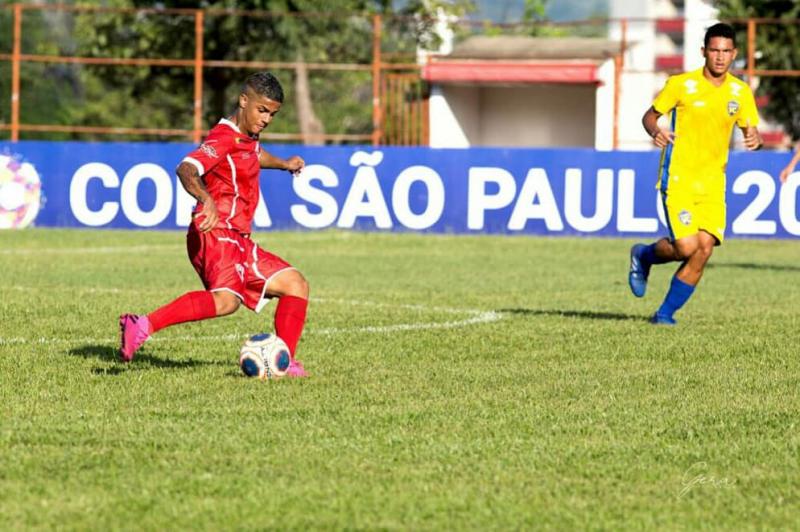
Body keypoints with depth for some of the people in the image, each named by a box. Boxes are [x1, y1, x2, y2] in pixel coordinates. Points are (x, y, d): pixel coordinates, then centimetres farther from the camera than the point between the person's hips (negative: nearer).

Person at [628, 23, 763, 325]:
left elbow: (751, 131, 10)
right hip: (678, 178, -4)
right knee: (687, 248, -16)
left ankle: (666, 313, 8)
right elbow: (650, 115, 3)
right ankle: (644, 256, 17)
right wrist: (655, 131, -20)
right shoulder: (681, 84, -5)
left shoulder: (740, 92, 5)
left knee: (704, 251, -8)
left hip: (713, 184, 4)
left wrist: (754, 139, -15)